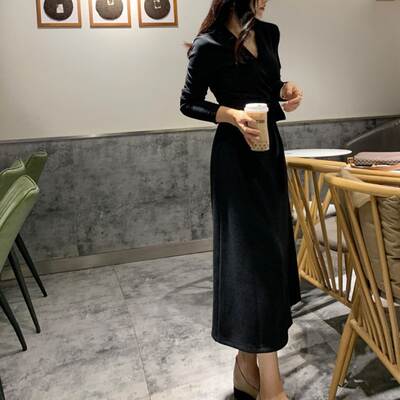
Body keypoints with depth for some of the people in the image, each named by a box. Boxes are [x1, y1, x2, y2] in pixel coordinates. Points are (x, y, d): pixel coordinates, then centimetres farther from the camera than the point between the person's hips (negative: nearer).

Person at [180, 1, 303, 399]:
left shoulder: (269, 33, 11)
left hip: (270, 147, 8)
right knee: (254, 255, -9)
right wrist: (231, 115, -20)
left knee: (272, 249, 9)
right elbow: (189, 103, -4)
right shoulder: (209, 45, -9)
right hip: (236, 156, -8)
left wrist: (286, 90, 0)